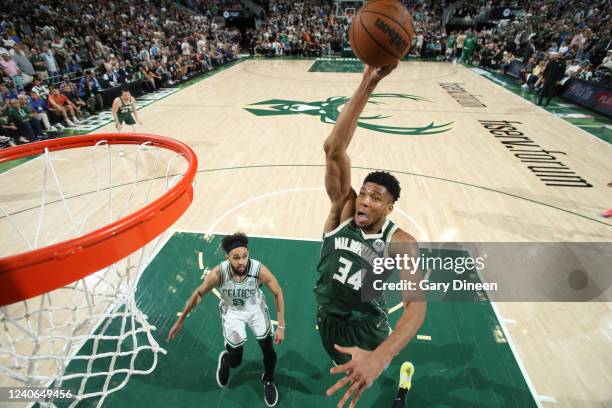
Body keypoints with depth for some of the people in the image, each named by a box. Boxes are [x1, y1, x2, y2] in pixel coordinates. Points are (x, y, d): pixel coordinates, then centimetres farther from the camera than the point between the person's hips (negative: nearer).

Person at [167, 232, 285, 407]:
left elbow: (278, 293, -19)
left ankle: (268, 381, 40)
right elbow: (198, 294, -14)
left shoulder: (260, 270, -37)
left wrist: (281, 326, -16)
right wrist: (180, 321, -5)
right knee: (235, 360, 6)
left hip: (256, 309, 0)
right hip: (232, 312, 0)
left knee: (268, 350, 6)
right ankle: (224, 359, 46)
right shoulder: (218, 274, -35)